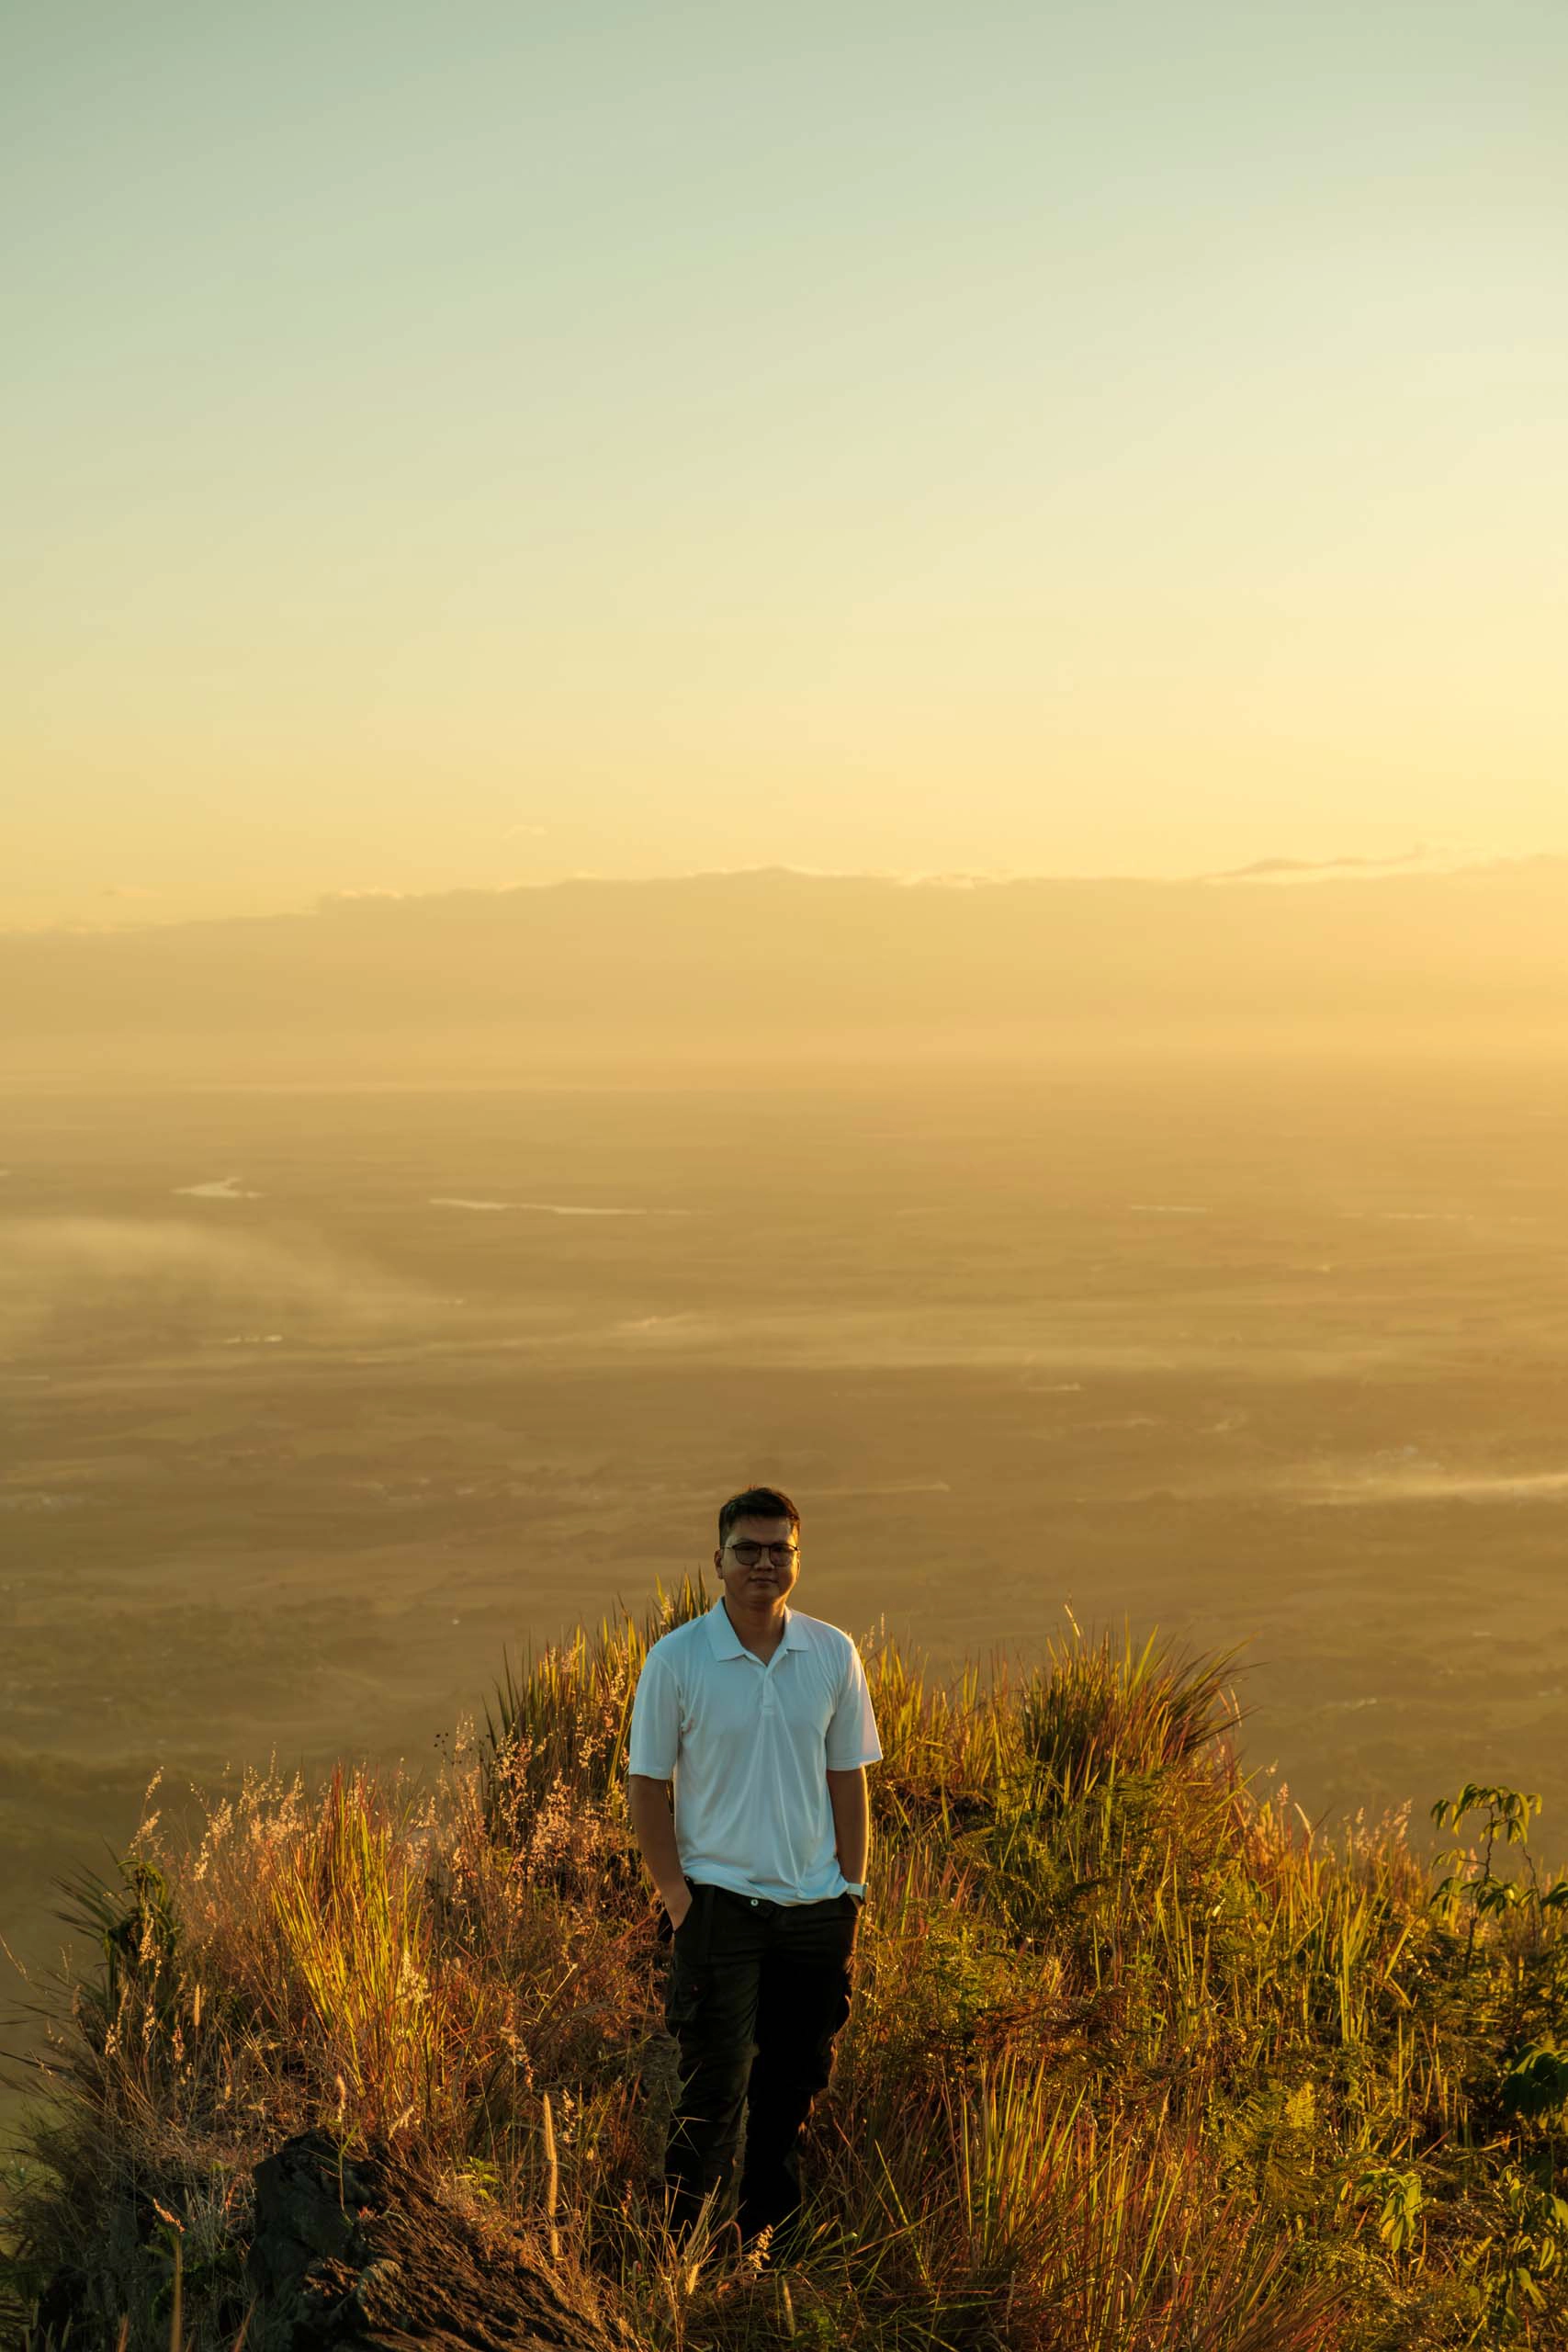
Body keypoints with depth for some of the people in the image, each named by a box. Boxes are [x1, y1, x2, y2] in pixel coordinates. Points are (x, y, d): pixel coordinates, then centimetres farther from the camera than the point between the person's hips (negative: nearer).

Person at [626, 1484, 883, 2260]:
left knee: (794, 2088, 11)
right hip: (720, 1899, -3)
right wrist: (677, 1898, -6)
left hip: (815, 1905, 3)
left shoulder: (834, 1654, 3)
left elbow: (847, 1780, 8)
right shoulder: (676, 1659, -6)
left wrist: (852, 1895, 4)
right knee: (714, 2092, -6)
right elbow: (646, 1784, -1)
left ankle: (771, 2245, 25)